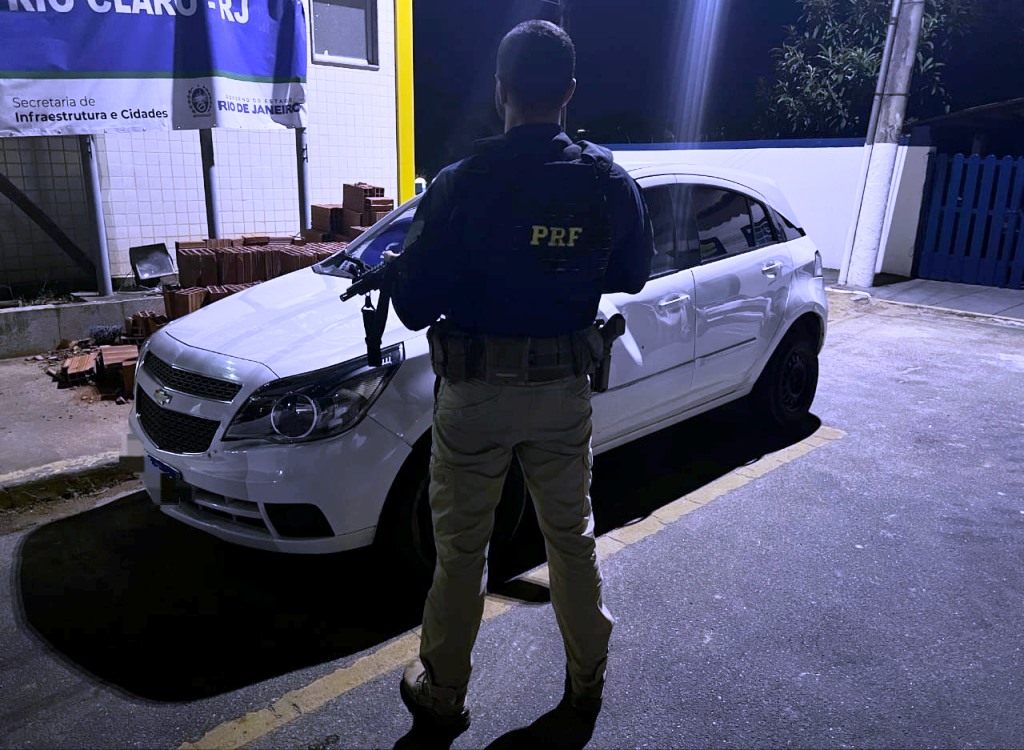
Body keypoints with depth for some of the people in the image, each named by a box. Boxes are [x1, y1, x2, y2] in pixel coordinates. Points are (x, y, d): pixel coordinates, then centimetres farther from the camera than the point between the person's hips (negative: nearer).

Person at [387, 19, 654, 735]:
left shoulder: (462, 185, -16)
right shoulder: (610, 183, -4)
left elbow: (415, 305, -13)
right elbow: (632, 274, 10)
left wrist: (400, 275, 8)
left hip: (476, 392, -3)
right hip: (565, 389, 4)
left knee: (461, 549, 13)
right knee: (572, 536, 20)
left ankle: (443, 694, 31)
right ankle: (588, 679, 39)